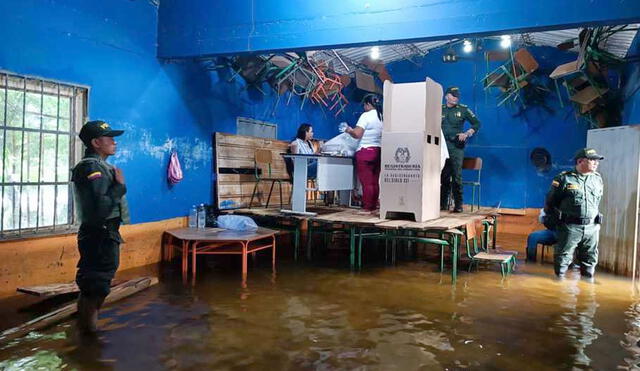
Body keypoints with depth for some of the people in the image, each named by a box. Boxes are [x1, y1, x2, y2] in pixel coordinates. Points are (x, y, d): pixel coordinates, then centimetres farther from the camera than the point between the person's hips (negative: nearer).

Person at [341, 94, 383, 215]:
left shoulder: (366, 116, -10)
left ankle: (367, 208, -2)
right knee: (375, 182, 8)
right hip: (378, 151, 7)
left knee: (366, 182, -4)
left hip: (365, 151, -7)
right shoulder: (382, 116, 11)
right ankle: (373, 207, 12)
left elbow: (357, 134, -16)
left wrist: (347, 129, 3)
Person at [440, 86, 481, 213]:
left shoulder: (463, 109, 7)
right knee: (443, 176, 5)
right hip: (442, 146, 2)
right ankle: (443, 203, 12)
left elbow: (477, 124, 8)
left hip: (456, 146, -2)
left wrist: (466, 134, -6)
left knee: (456, 176, -7)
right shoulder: (440, 110, 11)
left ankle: (458, 204, -3)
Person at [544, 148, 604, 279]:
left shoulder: (598, 179, 10)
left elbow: (597, 202, 21)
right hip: (570, 226, -5)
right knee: (563, 256, 2)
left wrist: (596, 218, 19)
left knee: (590, 258, 12)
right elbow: (550, 201, 1)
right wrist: (553, 220, 7)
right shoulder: (564, 178, -6)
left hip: (592, 227, 5)